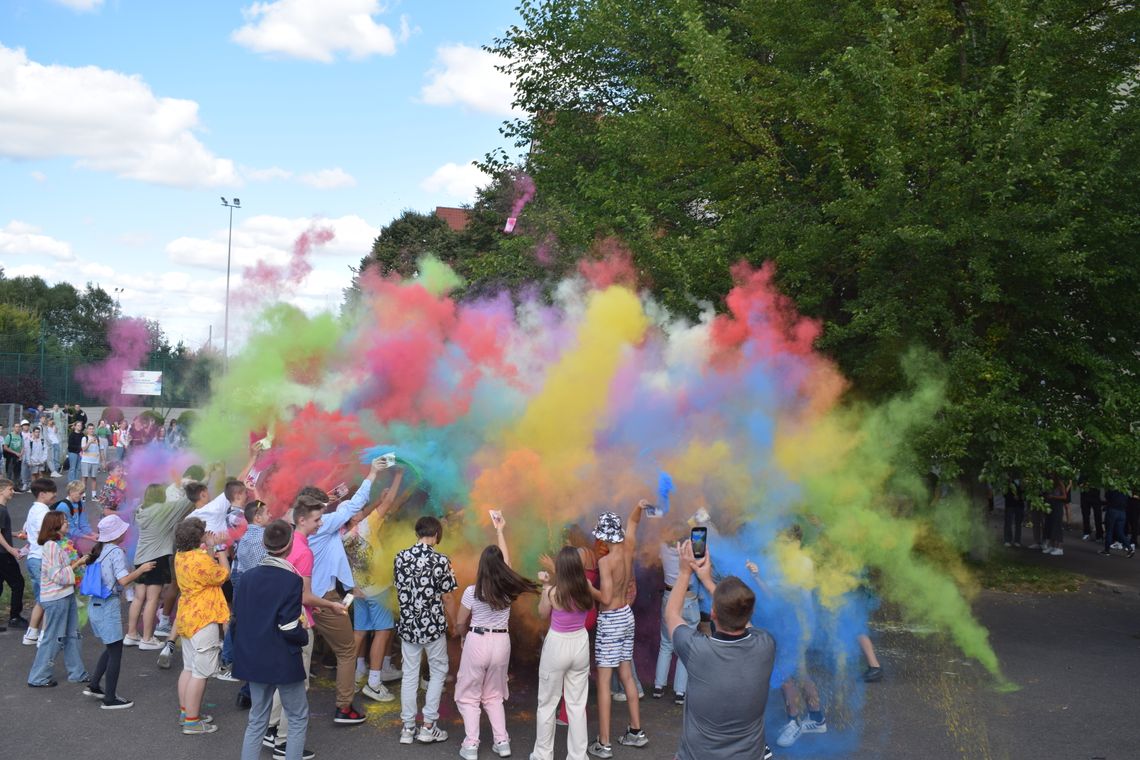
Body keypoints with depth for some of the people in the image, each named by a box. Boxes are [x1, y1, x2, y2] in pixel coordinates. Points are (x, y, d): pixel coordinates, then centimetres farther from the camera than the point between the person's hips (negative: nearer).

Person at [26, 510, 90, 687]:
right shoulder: (51, 546, -18)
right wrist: (77, 564, -17)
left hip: (67, 595, 9)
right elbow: (57, 576, -22)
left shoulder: (61, 544, 10)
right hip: (56, 598, -9)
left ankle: (77, 673, 23)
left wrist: (79, 561, 4)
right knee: (53, 638, 0)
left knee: (72, 636, 15)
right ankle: (38, 677, 10)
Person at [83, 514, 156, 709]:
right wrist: (141, 569, -10)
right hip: (109, 606, -9)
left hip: (95, 604, 9)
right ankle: (110, 699, 4)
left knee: (110, 648, 22)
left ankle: (93, 686, 23)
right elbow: (124, 580, -23)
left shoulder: (99, 550, 10)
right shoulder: (117, 552, -15)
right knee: (115, 651, 0)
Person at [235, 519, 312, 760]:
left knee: (257, 720, 15)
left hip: (253, 660, 6)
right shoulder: (291, 580, -16)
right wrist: (305, 636, 2)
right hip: (283, 662, -6)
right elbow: (290, 629, -18)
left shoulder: (247, 576, 1)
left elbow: (235, 621, 6)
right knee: (299, 718, 10)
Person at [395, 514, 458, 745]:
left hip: (408, 624, 4)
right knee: (438, 672, 12)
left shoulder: (401, 558, -2)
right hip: (433, 625, -3)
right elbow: (447, 597, -9)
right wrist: (453, 622, 5)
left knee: (410, 674, 12)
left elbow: (400, 591, 7)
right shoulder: (441, 560, -13)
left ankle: (408, 728, 15)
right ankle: (428, 726, 9)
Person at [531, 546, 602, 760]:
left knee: (547, 703, 13)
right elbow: (600, 595, 15)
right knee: (577, 704, 12)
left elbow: (543, 614, 1)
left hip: (557, 646, -3)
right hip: (580, 645, 3)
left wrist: (545, 586, 3)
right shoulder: (586, 587, -10)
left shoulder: (552, 592, -19)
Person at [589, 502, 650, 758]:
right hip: (627, 616, 8)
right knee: (626, 675, 18)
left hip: (610, 620, -8)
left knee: (603, 681, -2)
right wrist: (639, 508, 2)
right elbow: (633, 522, 18)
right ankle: (636, 732, 26)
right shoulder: (629, 548, -1)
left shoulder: (605, 561, -22)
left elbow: (606, 598, -26)